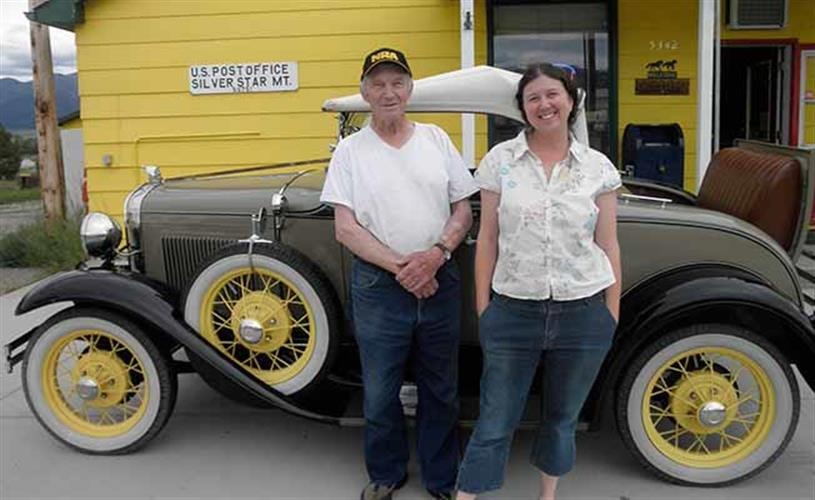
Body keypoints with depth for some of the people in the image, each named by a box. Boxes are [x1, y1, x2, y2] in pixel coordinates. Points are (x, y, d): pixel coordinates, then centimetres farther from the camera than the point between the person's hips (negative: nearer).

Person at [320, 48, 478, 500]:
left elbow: (464, 211, 5)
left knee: (441, 391, 13)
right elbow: (345, 228, -6)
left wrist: (436, 254, -13)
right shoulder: (350, 150, 0)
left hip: (439, 281, 2)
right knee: (380, 393, 11)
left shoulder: (436, 139, 6)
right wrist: (399, 266, -15)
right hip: (377, 287, -2)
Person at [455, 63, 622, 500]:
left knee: (562, 417, 18)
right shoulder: (500, 160, -1)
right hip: (512, 312, -1)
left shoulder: (598, 167, 1)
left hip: (583, 314, 1)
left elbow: (607, 246, 4)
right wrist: (483, 309, 0)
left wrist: (612, 316, 3)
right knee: (494, 423, 6)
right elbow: (487, 239, 1)